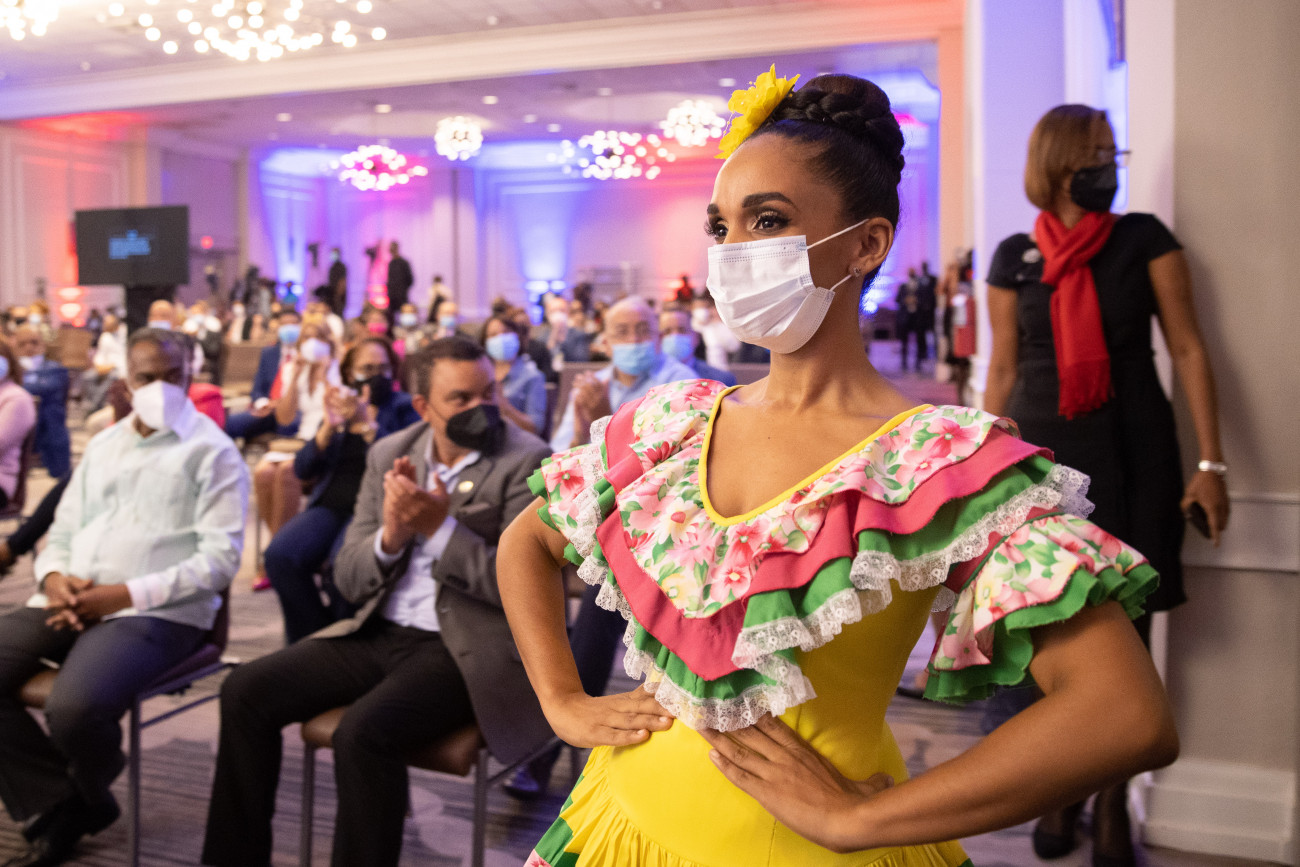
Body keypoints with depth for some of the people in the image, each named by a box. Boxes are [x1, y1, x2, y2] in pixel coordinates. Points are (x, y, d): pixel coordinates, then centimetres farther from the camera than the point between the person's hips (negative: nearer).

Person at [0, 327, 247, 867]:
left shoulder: (212, 451, -1)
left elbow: (220, 558, -9)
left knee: (74, 705, -31)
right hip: (71, 603, 7)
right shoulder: (103, 446, 22)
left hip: (158, 612, -7)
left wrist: (129, 593, -17)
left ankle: (89, 797, 5)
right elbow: (63, 531, 21)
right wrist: (53, 576, -3)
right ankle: (55, 807, 1)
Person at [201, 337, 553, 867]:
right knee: (246, 692, -4)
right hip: (380, 634, 6)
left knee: (364, 732, -30)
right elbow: (349, 580, 8)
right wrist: (391, 535, -13)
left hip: (465, 649, -6)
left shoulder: (527, 462, -9)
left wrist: (439, 527, -20)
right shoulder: (390, 454, 7)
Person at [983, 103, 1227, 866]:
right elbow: (1003, 370, 7)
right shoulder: (1015, 258, 3)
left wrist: (1211, 462, -8)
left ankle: (1114, 804, 20)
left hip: (1132, 452, 0)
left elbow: (1188, 349, -2)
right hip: (1044, 454, 1)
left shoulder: (1144, 239, 1)